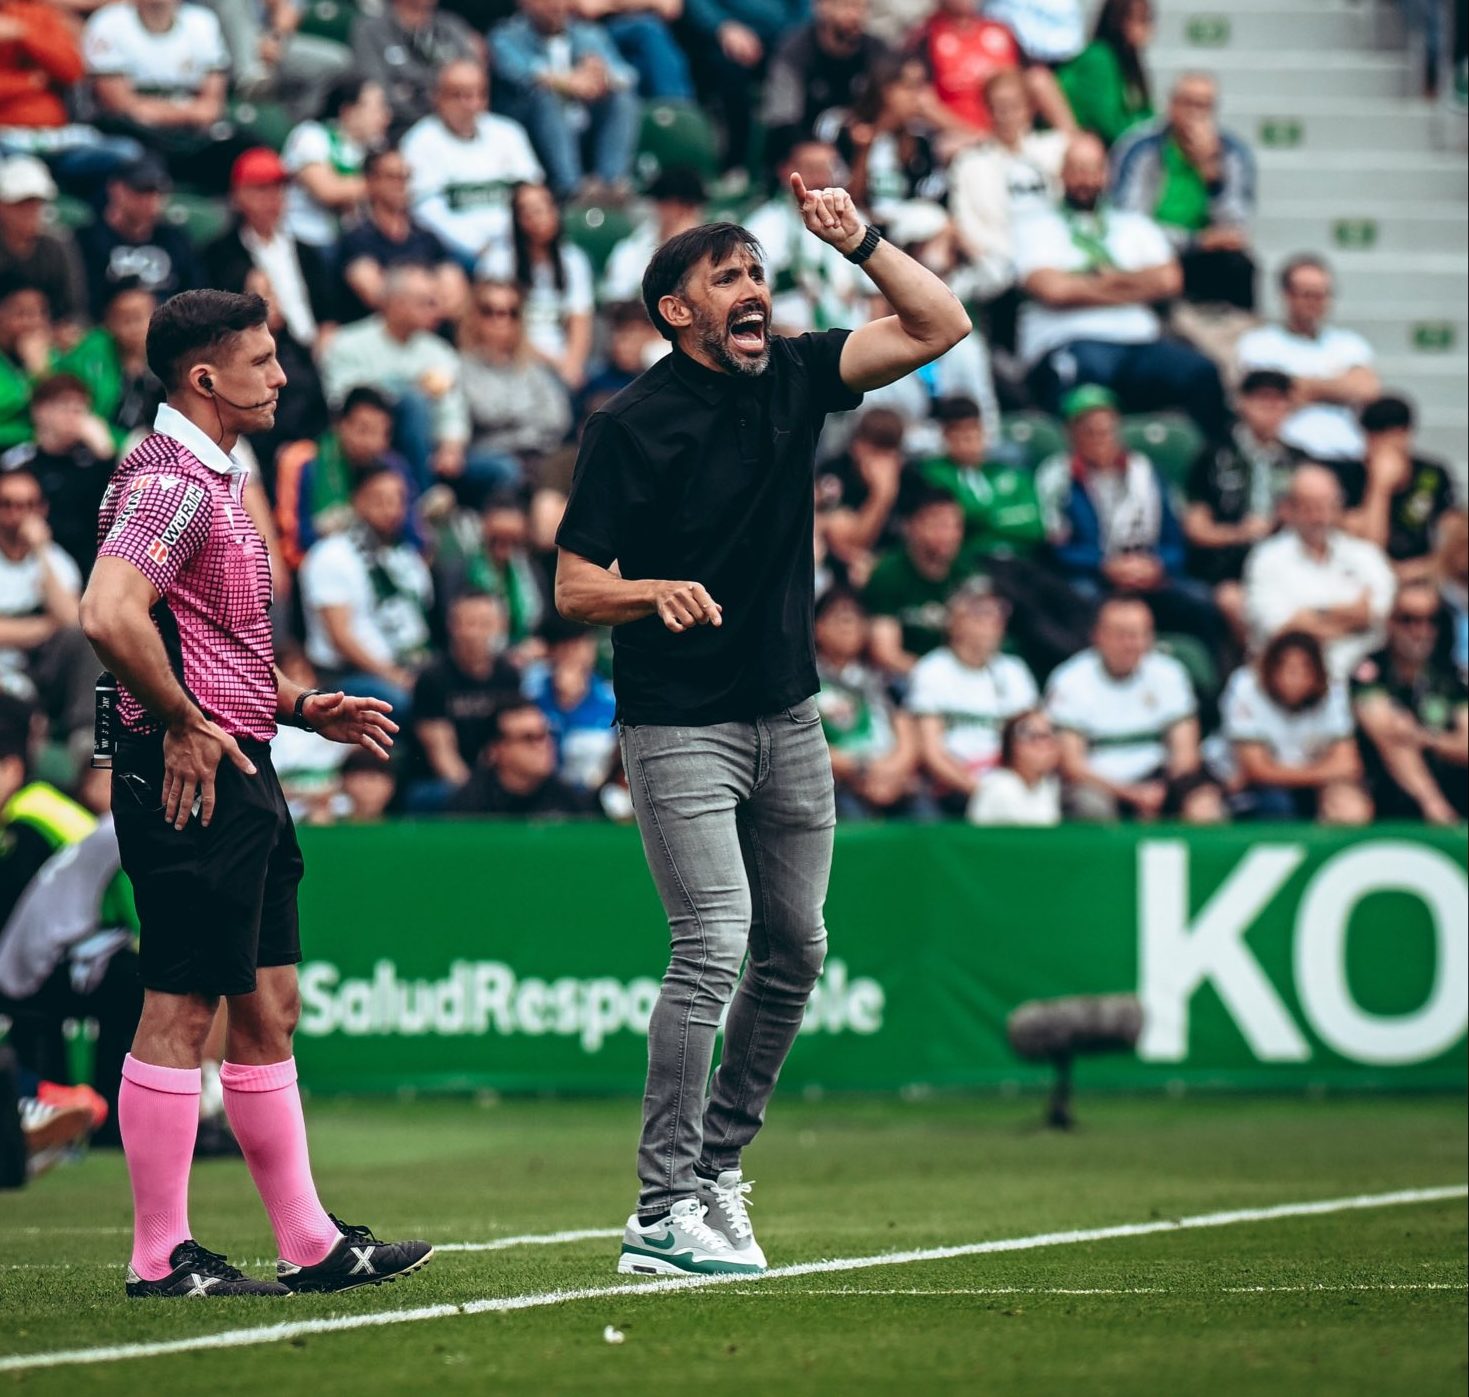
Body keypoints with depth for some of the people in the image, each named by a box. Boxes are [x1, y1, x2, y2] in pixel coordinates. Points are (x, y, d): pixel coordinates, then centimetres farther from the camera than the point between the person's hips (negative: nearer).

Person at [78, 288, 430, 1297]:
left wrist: (301, 707, 18)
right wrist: (183, 724, -20)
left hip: (241, 770, 11)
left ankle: (313, 1245, 16)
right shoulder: (172, 481, -15)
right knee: (181, 1011, -6)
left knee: (268, 1007, 12)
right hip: (193, 773, -11)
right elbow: (110, 616, -29)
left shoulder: (216, 480, 19)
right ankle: (162, 1258, -1)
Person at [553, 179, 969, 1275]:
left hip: (789, 716, 7)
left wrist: (858, 241, -10)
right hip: (680, 725, -7)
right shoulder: (631, 425, -11)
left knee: (795, 953, 11)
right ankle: (663, 1214, -16)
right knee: (716, 941, -17)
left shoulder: (792, 378, 4)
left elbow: (940, 326, 2)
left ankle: (717, 1170, 26)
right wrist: (657, 590, -28)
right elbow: (573, 588, -9)